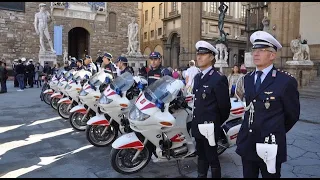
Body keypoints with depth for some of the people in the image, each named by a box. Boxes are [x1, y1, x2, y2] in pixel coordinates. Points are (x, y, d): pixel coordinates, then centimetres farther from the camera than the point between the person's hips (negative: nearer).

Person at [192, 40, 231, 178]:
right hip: (197, 125, 8)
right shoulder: (197, 77, 9)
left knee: (212, 158, 7)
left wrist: (218, 123, -1)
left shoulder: (219, 79, -16)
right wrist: (196, 119, 13)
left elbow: (225, 106, -13)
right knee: (201, 156, 21)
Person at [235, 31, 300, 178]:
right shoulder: (248, 78, 7)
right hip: (247, 144, 5)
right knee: (248, 175, 17)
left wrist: (276, 133, 11)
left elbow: (292, 115, -1)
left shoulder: (286, 81, -11)